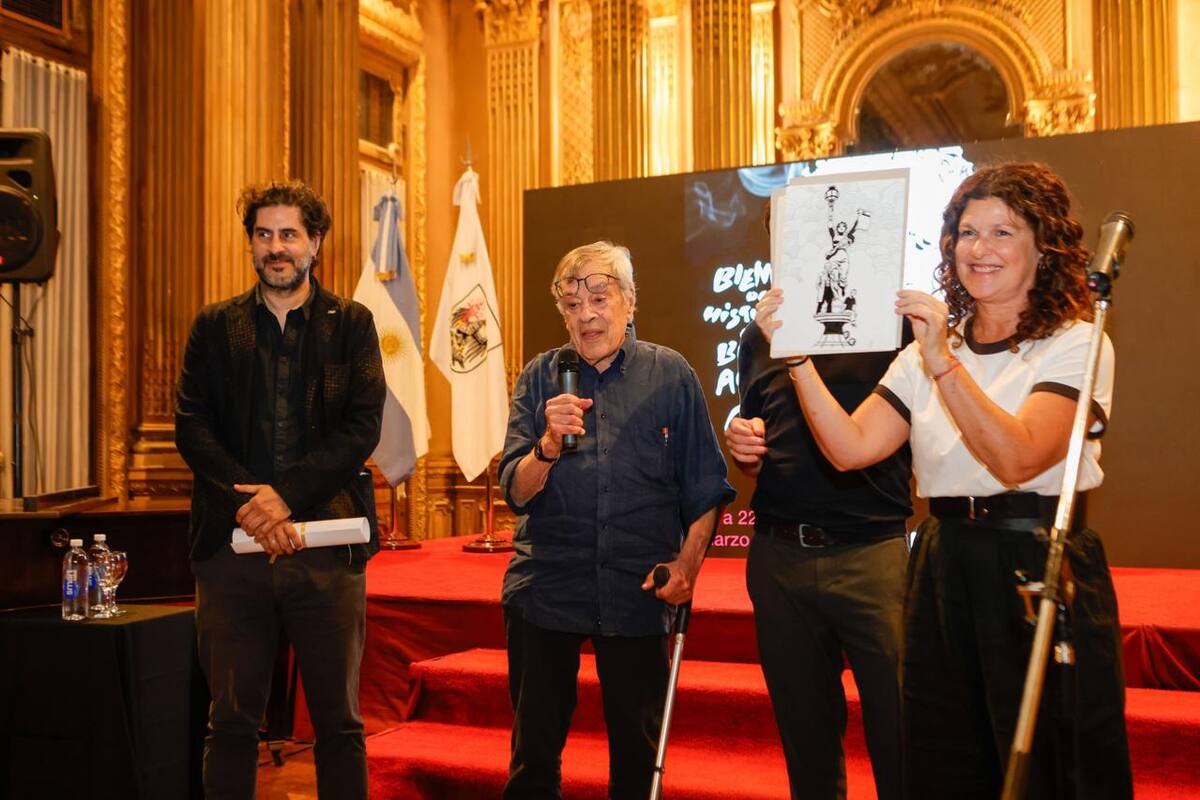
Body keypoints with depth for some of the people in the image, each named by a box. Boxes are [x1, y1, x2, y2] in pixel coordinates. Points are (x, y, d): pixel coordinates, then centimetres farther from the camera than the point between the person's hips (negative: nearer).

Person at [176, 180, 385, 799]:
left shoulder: (352, 324, 7)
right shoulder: (214, 326, 11)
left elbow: (363, 427, -4)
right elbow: (191, 427, 2)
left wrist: (286, 494, -14)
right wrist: (245, 500, -13)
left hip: (325, 543, -1)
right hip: (232, 541, 2)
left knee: (338, 720, 6)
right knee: (231, 718, 9)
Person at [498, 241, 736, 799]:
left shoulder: (671, 375, -1)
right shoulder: (540, 378, 2)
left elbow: (705, 488, 2)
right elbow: (516, 493, -5)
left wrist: (687, 564, -10)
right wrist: (548, 444, -24)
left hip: (638, 592, -1)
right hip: (545, 588, 1)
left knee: (638, 746, 12)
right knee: (534, 746, 11)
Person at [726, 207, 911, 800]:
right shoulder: (760, 335, 14)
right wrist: (743, 447, 2)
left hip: (873, 551, -4)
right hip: (778, 556, 5)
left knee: (899, 741, -2)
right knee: (806, 740, 16)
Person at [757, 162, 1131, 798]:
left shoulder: (1076, 345, -4)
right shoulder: (926, 352, 11)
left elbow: (1017, 459, -21)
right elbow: (851, 447, -3)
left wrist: (944, 362, -26)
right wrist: (798, 357, -12)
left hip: (1042, 573, -5)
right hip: (942, 572, 5)